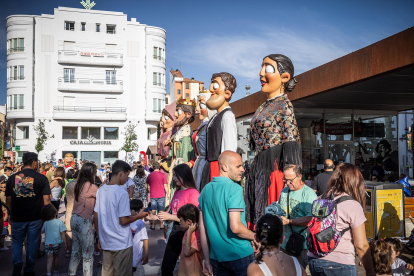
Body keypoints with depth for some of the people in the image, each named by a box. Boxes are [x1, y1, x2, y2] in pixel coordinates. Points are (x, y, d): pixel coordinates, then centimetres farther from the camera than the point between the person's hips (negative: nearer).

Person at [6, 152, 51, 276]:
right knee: (32, 243, 13)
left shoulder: (12, 178, -1)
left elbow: (8, 199, 6)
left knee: (17, 241, 20)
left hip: (17, 217, 2)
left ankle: (17, 262, 0)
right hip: (35, 218, -1)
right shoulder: (42, 178, -9)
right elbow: (46, 199, -11)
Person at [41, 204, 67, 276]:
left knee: (50, 259, 3)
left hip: (47, 244, 1)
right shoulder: (59, 222, -13)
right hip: (56, 243, -1)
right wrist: (65, 243, -4)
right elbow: (63, 233, -12)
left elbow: (43, 230, 10)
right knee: (56, 257, 18)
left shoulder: (45, 223, -4)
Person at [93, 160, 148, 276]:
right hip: (121, 244, -6)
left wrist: (99, 237, 17)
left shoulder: (101, 190, 2)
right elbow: (123, 221, -20)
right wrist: (139, 216, -4)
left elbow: (95, 217, 7)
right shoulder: (122, 193, -18)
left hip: (106, 243, 7)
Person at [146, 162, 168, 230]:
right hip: (161, 196, -2)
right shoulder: (162, 175, -7)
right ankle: (161, 225, 7)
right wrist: (168, 193, 5)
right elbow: (165, 185, -6)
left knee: (153, 211, 8)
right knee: (161, 211, 4)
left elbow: (148, 186, 14)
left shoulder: (149, 175, 4)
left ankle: (153, 225, 9)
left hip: (152, 196, 3)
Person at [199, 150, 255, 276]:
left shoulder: (206, 190, 5)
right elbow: (236, 227, -23)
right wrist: (255, 236, -5)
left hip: (216, 257, 6)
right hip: (240, 256, -6)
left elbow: (202, 227, 7)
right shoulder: (234, 188, -16)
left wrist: (207, 259, 12)